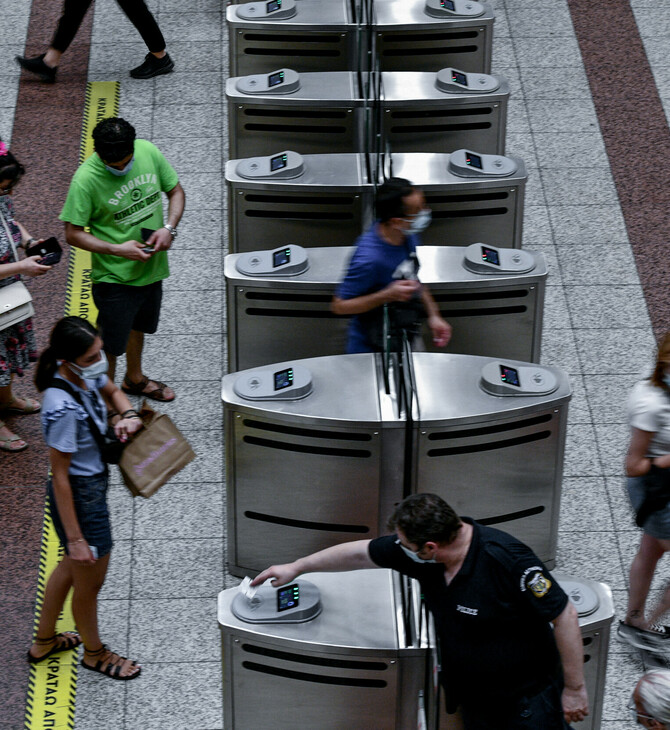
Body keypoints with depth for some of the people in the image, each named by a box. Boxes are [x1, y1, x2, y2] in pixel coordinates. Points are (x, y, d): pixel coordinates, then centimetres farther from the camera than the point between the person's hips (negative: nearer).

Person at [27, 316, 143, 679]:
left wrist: (128, 415, -7)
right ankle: (94, 653, 43)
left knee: (73, 566, 29)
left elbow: (112, 392, 15)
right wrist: (75, 537, -21)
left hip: (93, 483, 9)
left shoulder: (87, 375, -10)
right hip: (80, 496, -9)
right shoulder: (63, 409, -34)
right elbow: (60, 476, -26)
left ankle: (44, 641, 50)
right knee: (89, 581, 17)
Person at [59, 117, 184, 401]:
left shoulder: (148, 151, -13)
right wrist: (117, 249, -29)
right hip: (114, 278, -6)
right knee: (110, 344, 8)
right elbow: (73, 234, -19)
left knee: (139, 326, 29)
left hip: (152, 267, 6)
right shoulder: (85, 180, -27)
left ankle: (135, 379, 54)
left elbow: (176, 191, 2)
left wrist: (169, 228, -16)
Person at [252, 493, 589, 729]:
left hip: (528, 699, -6)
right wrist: (295, 568, 18)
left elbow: (564, 615, -23)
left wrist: (575, 689, -18)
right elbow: (361, 552, 8)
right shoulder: (417, 552, -8)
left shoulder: (506, 560, -28)